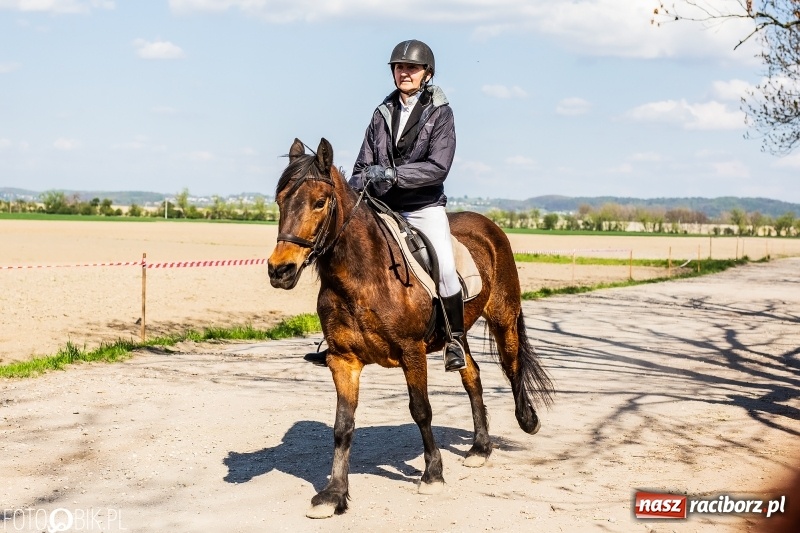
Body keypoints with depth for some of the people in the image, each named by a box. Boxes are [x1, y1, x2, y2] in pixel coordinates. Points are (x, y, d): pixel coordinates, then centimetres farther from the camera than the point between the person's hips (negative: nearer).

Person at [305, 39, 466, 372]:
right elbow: (364, 165, 10)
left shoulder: (440, 113, -4)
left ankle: (454, 339, -6)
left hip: (425, 208, -4)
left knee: (445, 267, -24)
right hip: (383, 209, 4)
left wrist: (391, 173, -24)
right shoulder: (383, 113, 9)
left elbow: (438, 167, -15)